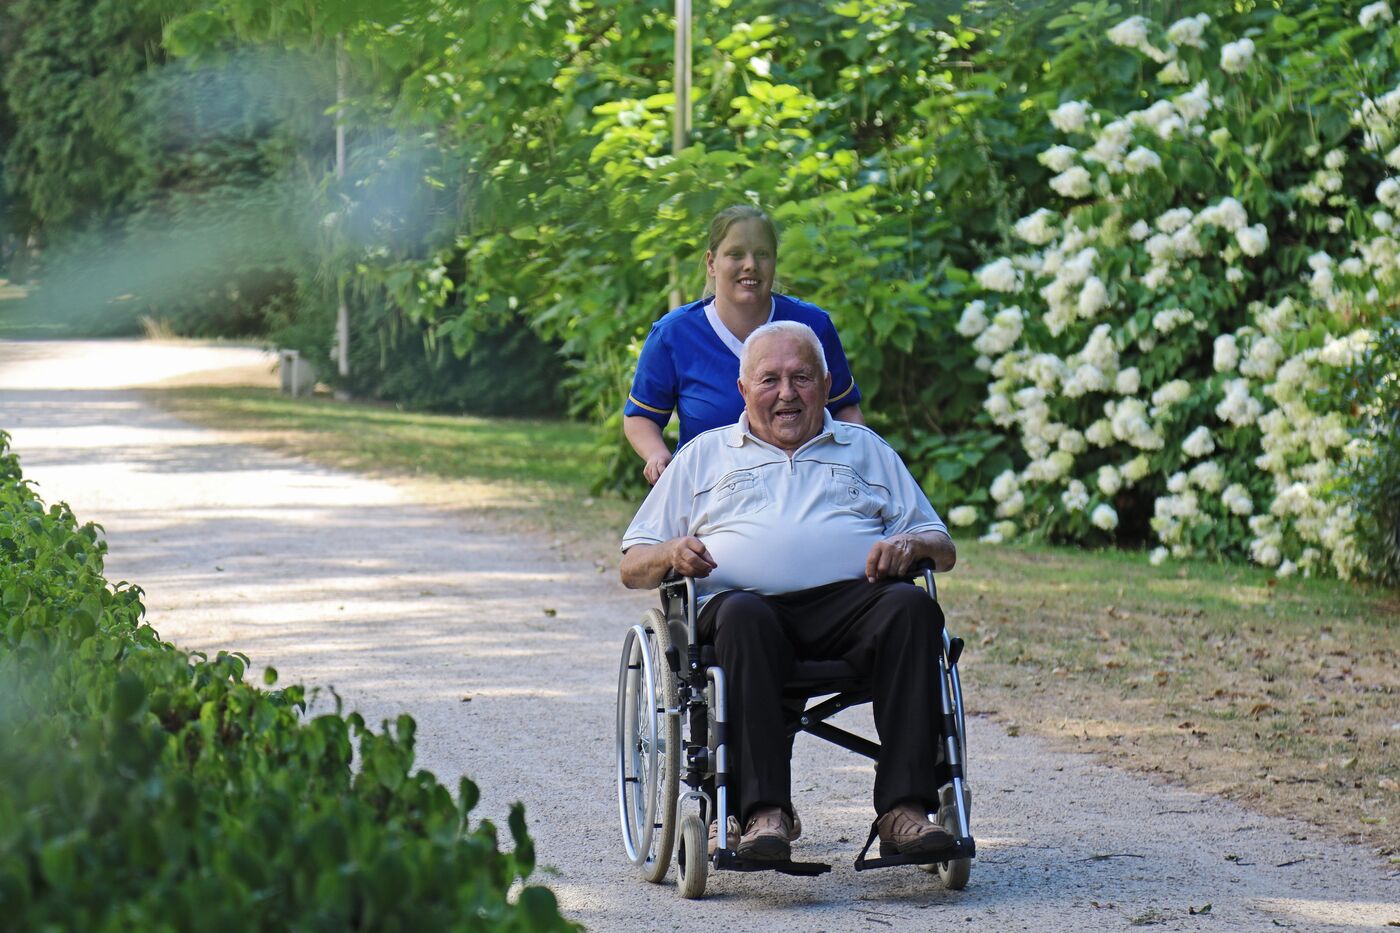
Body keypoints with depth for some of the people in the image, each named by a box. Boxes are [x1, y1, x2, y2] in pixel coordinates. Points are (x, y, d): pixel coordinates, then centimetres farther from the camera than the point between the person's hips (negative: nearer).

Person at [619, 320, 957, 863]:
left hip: (851, 597, 1)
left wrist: (911, 543, -1)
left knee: (911, 606, -34)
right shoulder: (705, 456, 28)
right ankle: (763, 814, -48)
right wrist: (671, 554, -2)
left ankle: (904, 808, -41)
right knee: (743, 617, -39)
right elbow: (632, 567, 22)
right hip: (744, 597, -1)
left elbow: (943, 548, 24)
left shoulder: (866, 450, 30)